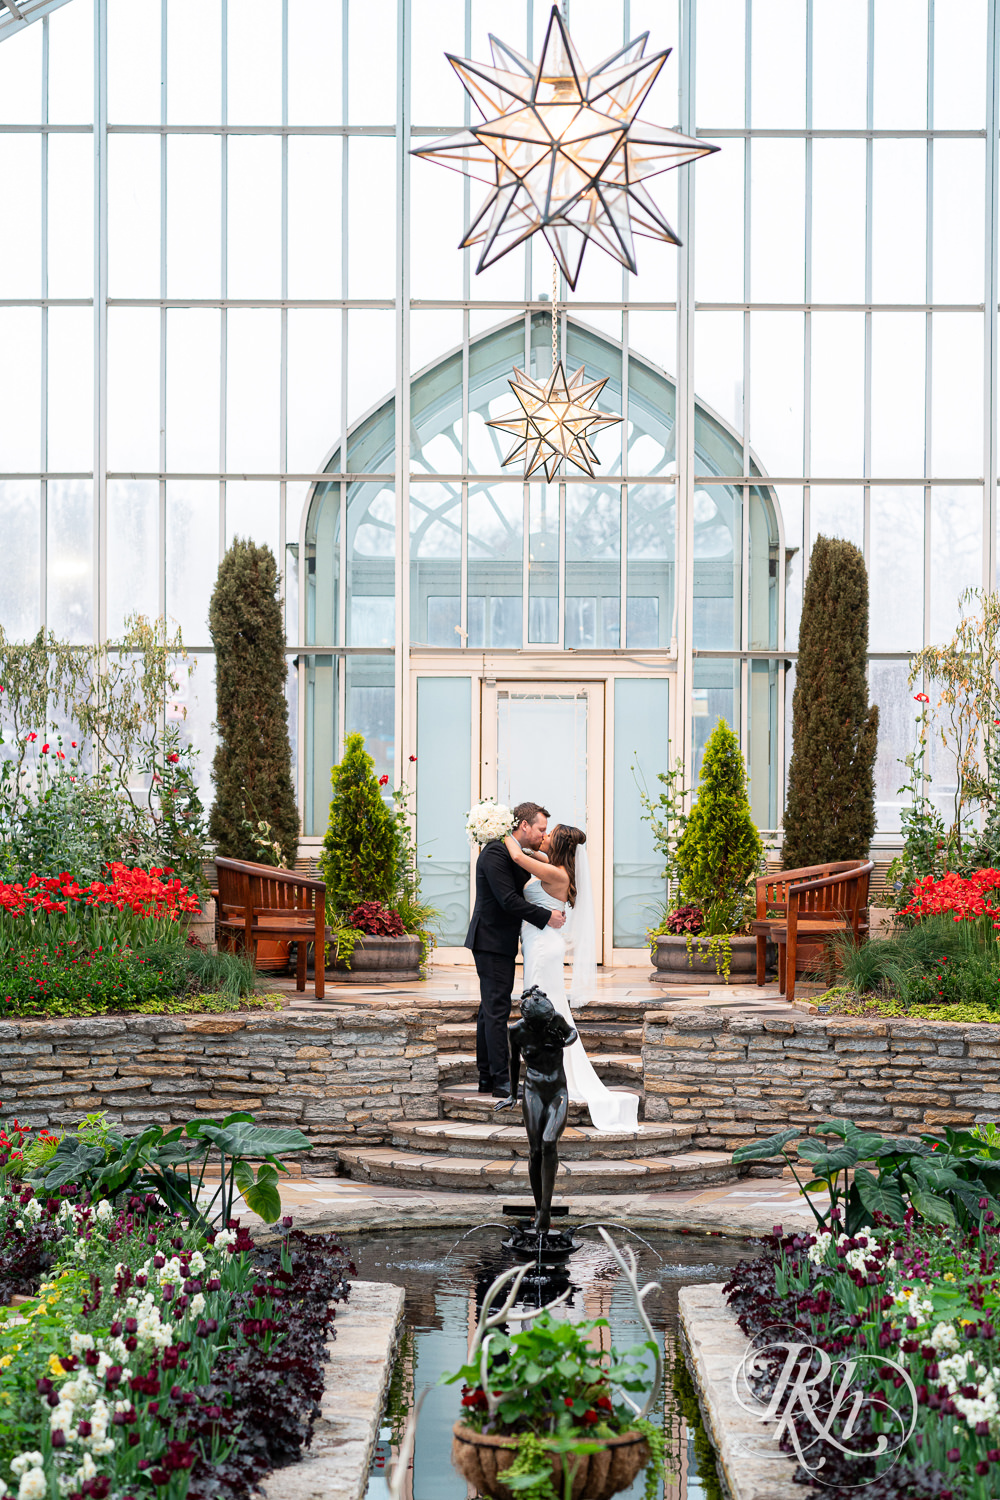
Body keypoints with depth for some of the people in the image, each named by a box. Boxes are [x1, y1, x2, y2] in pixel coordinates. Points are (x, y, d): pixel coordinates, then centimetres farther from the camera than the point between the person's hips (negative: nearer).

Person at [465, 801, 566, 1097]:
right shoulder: (495, 852, -17)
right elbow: (508, 899, -22)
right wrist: (547, 917, -18)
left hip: (501, 943, 10)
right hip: (492, 942, -10)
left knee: (490, 1011, 12)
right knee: (497, 1011, -9)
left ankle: (487, 1078, 17)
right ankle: (501, 1081, -9)